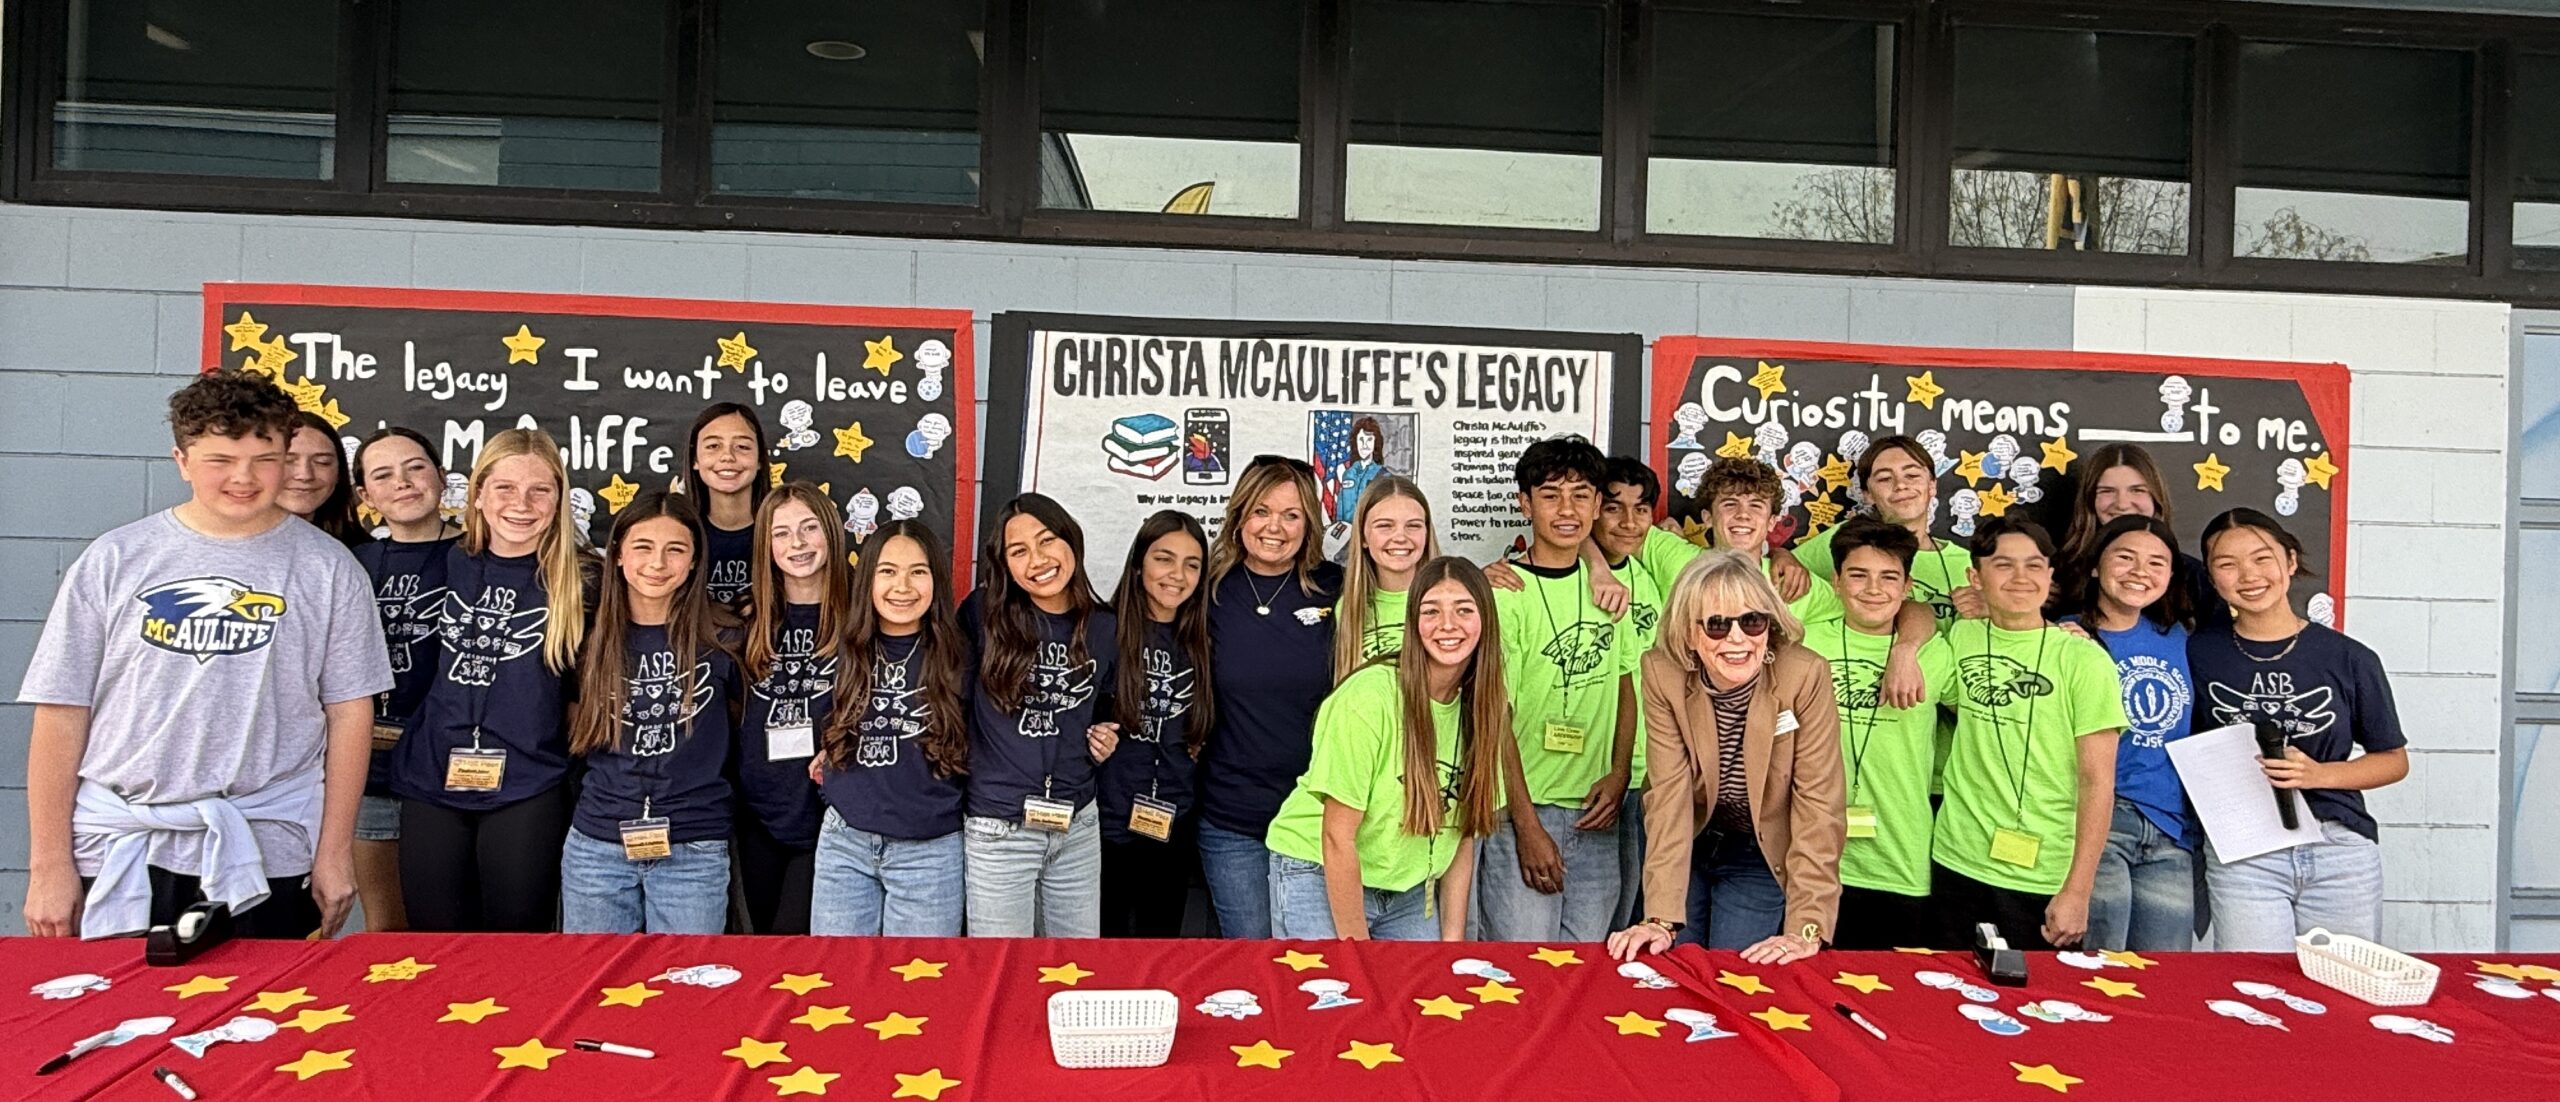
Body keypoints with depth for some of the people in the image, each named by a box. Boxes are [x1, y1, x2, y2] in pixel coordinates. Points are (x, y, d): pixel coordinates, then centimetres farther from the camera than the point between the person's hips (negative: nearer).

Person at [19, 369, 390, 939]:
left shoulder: (327, 569, 1)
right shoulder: (113, 562, 2)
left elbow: (349, 712, 1)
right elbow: (61, 715, 4)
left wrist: (335, 851, 0)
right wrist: (49, 863, 2)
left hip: (268, 860, -1)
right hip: (117, 858, 1)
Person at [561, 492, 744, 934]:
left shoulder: (721, 641, -4)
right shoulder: (591, 638, 3)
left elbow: (743, 725, 9)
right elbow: (575, 732, 17)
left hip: (693, 853, -2)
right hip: (596, 848, 2)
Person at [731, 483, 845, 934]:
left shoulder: (859, 615, -8)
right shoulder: (752, 618, 5)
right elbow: (733, 710, 15)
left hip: (826, 816, -5)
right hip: (758, 816, 5)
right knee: (763, 937, 18)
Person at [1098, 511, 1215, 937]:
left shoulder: (1201, 645, 6)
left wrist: (1198, 749, 2)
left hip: (1173, 831, 4)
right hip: (1106, 824, -4)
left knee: (1161, 934, 16)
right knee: (1103, 935, 10)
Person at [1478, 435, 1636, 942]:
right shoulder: (1503, 591, -10)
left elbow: (1625, 685, 15)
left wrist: (1619, 773, 1)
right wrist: (1527, 825, -13)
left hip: (1595, 813, 5)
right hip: (1521, 809, -5)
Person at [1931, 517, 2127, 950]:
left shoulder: (2083, 659, -6)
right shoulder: (1962, 637, 3)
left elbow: (2097, 780, -8)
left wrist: (2077, 890, -11)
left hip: (2045, 880, -3)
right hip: (1957, 865, 3)